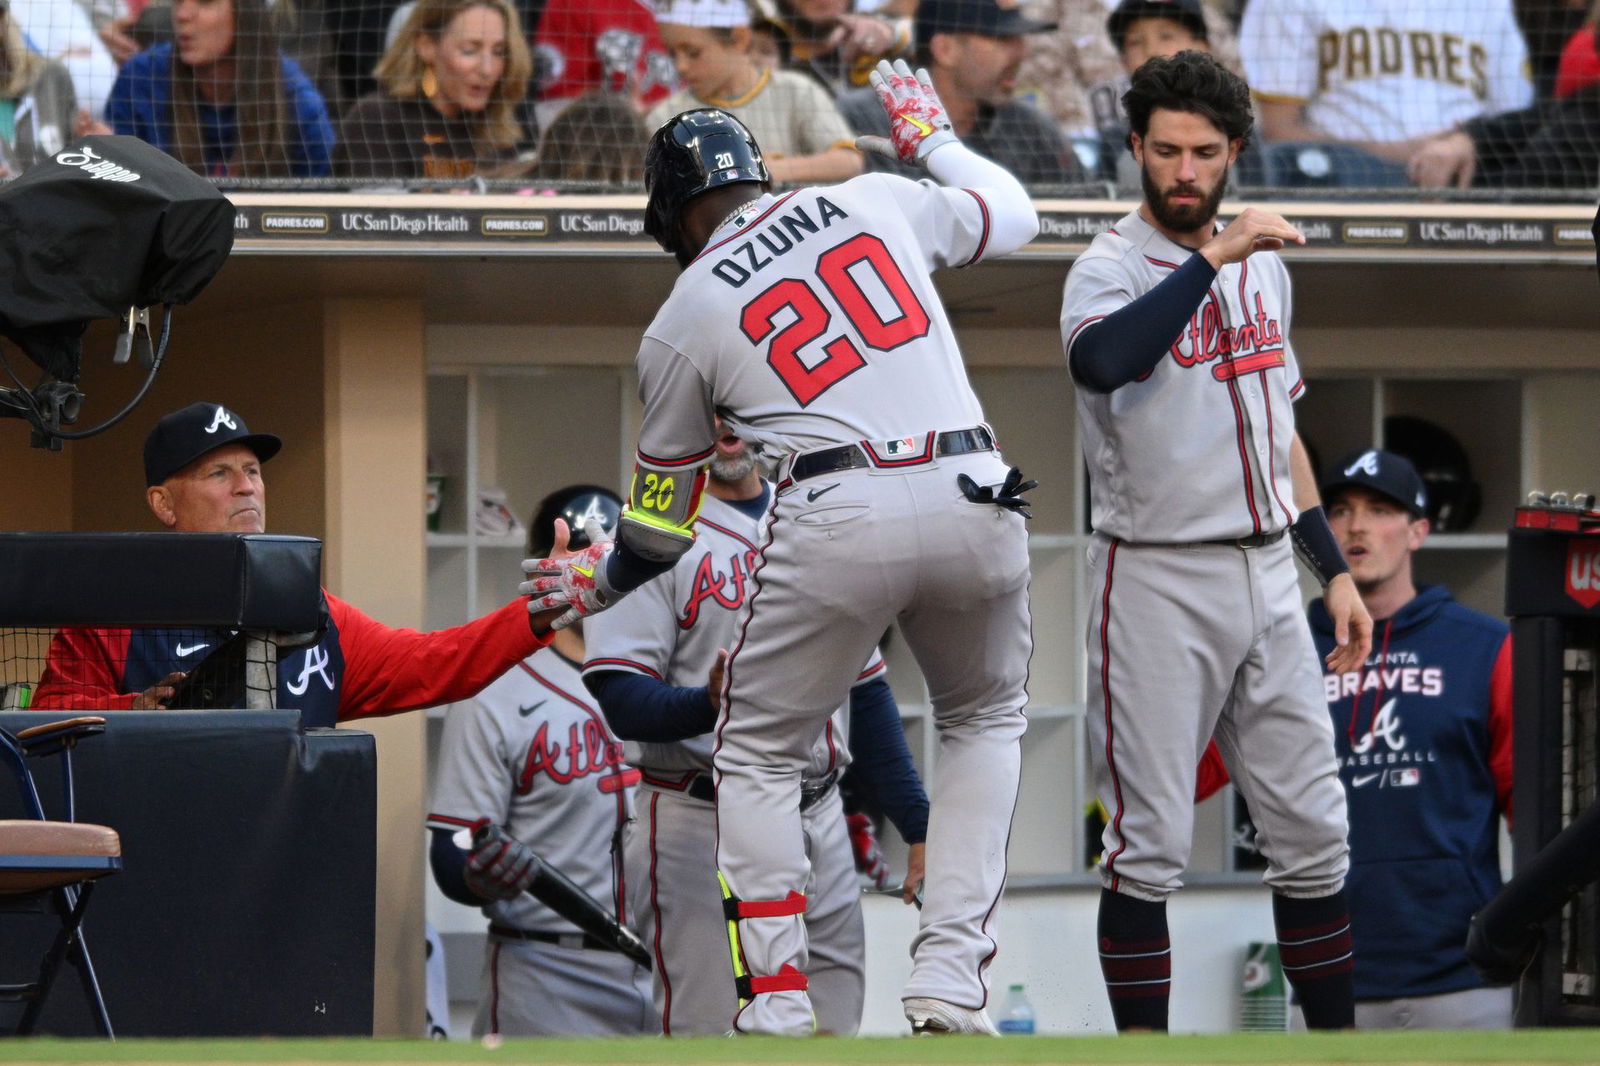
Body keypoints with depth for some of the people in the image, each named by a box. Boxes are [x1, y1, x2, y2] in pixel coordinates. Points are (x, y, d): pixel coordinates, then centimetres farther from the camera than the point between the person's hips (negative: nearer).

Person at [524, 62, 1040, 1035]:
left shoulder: (682, 322, 13)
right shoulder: (877, 202, 15)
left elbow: (661, 529, 22)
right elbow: (1014, 214, 32)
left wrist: (599, 581, 43)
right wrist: (929, 135, 49)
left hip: (838, 518, -2)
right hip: (975, 500, 2)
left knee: (759, 754, 17)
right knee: (987, 723, 25)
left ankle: (778, 1003, 5)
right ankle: (951, 980, 9)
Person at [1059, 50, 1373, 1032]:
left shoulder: (1261, 264, 12)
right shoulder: (1114, 268, -9)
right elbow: (1101, 361, -34)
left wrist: (1335, 571, 18)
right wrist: (1212, 258, -33)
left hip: (1267, 578, 6)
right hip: (1157, 580, -6)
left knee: (1313, 830, 7)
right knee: (1152, 843, -4)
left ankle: (1334, 1040, 16)